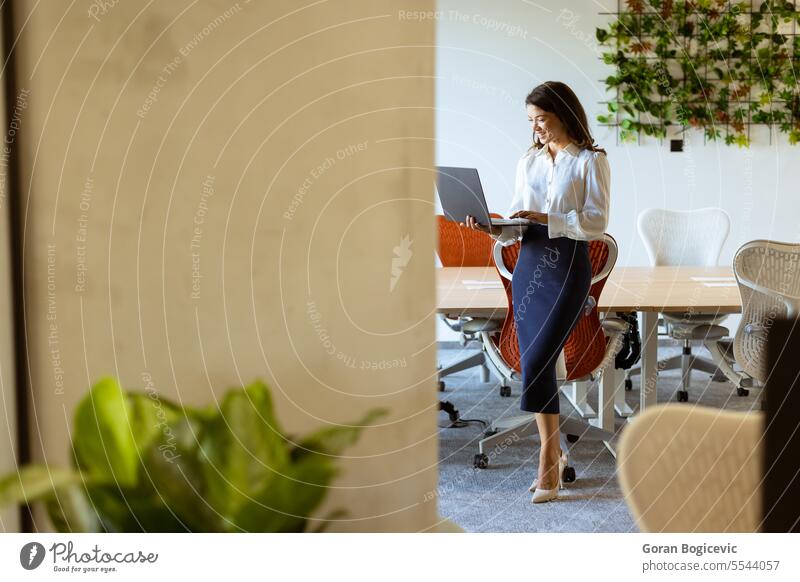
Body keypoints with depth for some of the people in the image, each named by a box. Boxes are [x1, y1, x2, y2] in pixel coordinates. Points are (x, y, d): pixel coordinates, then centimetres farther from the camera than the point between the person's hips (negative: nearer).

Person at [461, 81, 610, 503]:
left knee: (537, 363, -14)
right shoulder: (528, 162, 14)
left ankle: (548, 464, -4)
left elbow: (596, 222, -11)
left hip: (567, 267, -6)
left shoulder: (591, 161, -4)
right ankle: (554, 456, 19)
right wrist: (491, 228, -7)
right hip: (528, 264, 6)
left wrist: (545, 218, -19)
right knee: (535, 364, 6)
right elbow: (517, 227, 13)